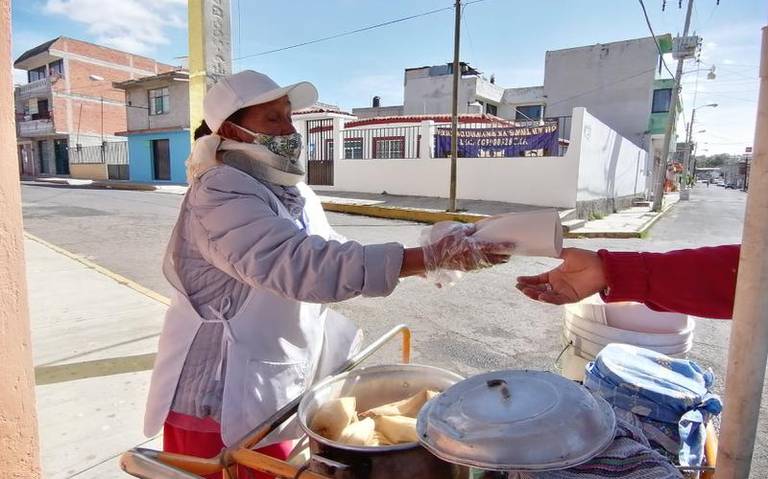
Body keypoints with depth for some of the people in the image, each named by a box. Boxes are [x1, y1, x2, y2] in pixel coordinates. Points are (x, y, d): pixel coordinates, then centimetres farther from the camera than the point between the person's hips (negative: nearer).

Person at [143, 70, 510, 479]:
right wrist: (431, 257, -38)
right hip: (219, 398, -7)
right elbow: (303, 265, -36)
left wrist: (433, 256, -6)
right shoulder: (221, 195, -24)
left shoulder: (292, 192, 5)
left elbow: (332, 254, 6)